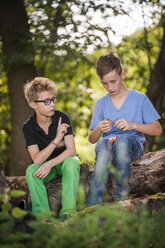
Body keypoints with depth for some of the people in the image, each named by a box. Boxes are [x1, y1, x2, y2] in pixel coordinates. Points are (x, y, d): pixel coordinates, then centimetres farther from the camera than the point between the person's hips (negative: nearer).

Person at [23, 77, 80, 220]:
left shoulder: (62, 118, -15)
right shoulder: (29, 127, -14)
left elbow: (71, 150, -20)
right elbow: (37, 160, -24)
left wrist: (50, 164, -34)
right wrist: (57, 140, -35)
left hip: (64, 160, -1)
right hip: (45, 165, 1)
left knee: (71, 162, -35)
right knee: (31, 170, -31)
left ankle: (68, 212, -38)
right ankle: (42, 214, -32)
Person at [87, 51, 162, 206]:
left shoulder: (139, 99, 8)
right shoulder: (101, 104, 16)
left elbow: (157, 130, 3)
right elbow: (91, 140, 15)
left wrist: (132, 125, -12)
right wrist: (99, 129, -9)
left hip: (133, 145, -1)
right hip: (106, 143, 2)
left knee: (123, 140, -40)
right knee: (104, 149, -38)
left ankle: (121, 197, -34)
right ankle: (92, 206, -45)